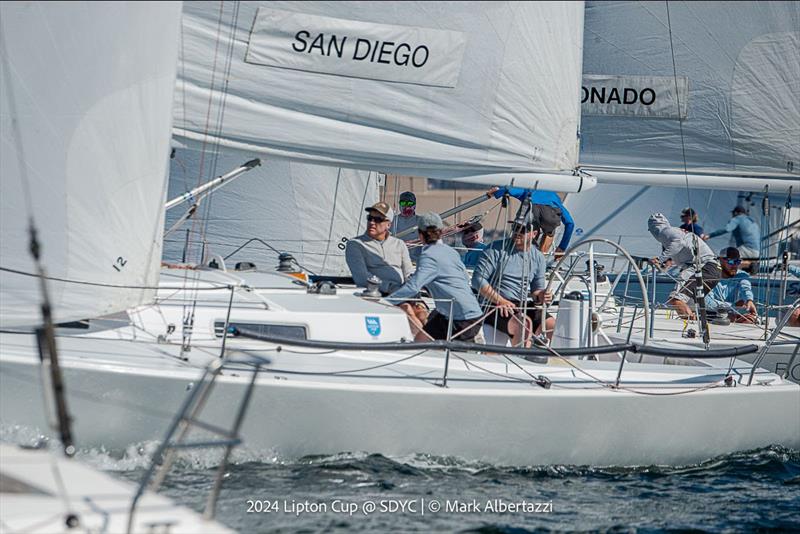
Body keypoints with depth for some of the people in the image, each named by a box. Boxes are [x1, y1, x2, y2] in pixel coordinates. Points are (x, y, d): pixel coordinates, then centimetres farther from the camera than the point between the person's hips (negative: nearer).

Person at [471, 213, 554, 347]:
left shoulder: (538, 257, 13)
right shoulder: (496, 249, -3)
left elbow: (536, 288, 20)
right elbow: (478, 279, -10)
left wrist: (540, 296, -6)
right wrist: (500, 301, -19)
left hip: (523, 306, 5)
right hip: (494, 306, -5)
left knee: (552, 326, -16)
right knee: (524, 323, -33)